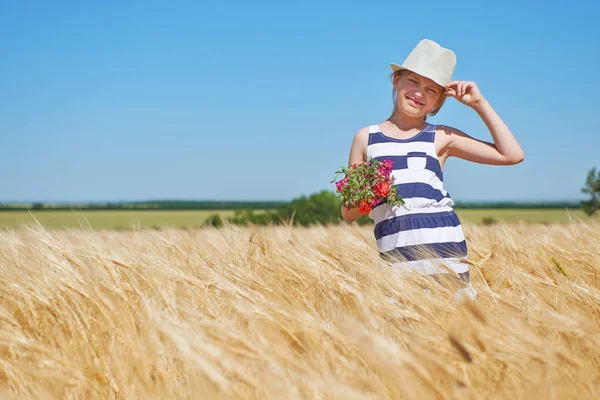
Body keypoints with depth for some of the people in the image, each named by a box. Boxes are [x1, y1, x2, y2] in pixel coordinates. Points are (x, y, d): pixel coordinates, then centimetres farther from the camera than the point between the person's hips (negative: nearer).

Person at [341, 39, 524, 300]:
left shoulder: (441, 138, 11)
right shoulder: (366, 138, 13)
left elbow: (512, 155, 5)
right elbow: (348, 214, 13)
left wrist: (479, 103, 6)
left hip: (443, 246, 0)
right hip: (395, 256, 0)